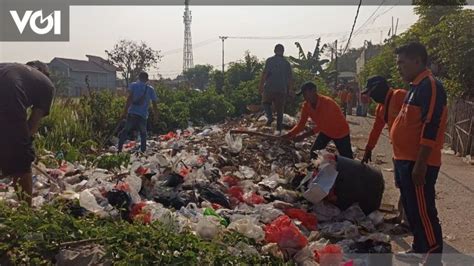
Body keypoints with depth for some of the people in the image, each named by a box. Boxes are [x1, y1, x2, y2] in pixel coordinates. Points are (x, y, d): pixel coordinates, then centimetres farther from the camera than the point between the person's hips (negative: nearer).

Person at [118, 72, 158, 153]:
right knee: (143, 134, 16)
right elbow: (154, 104, 9)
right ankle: (143, 151, 13)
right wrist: (156, 115, 21)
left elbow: (129, 98, -8)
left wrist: (125, 111, -10)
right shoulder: (150, 89, 8)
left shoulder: (133, 85, 4)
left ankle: (119, 149, -1)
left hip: (132, 113, -1)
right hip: (143, 115, 1)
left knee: (125, 131, 8)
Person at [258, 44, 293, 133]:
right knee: (280, 110, 12)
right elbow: (290, 78, 9)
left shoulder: (270, 60, -2)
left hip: (269, 87, -3)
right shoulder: (286, 63, 9)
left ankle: (269, 116, -3)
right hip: (282, 89, 3)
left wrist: (260, 85, -7)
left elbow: (265, 73, -12)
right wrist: (290, 89, 17)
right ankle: (279, 128, 15)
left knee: (266, 102, 22)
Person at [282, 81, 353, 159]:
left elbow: (322, 125, -37)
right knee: (314, 152, 1)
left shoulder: (327, 102, -35)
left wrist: (304, 136, -43)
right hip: (326, 132, 6)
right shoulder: (306, 105, -14)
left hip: (340, 132, -6)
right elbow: (301, 124, -10)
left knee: (347, 159, -1)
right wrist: (288, 135, -26)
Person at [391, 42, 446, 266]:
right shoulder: (416, 87, 16)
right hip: (406, 161, 10)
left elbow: (431, 128, -22)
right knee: (412, 209, 18)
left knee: (423, 211, -4)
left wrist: (420, 164, -24)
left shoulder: (430, 86, -15)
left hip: (418, 163, -10)